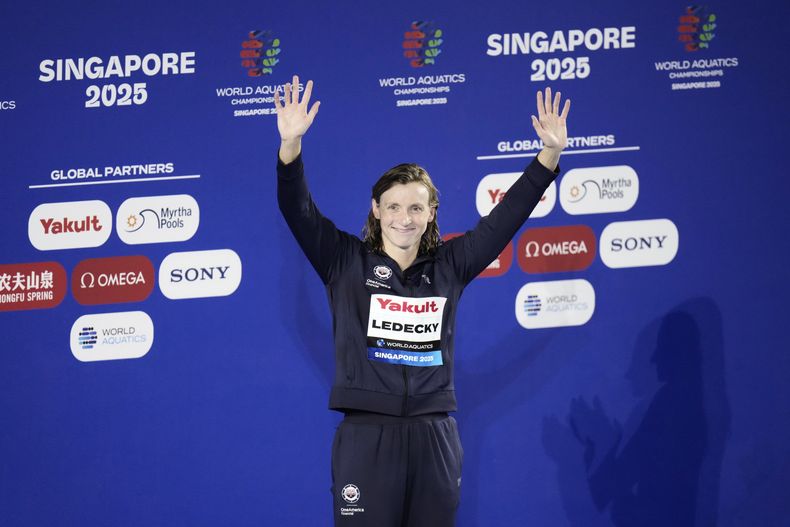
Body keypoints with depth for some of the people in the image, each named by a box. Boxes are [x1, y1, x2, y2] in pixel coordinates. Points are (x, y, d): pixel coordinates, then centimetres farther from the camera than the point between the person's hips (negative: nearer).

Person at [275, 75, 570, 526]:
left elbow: (506, 216, 9)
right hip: (367, 436, -3)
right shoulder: (346, 262, 3)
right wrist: (291, 142, -23)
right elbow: (297, 209, -7)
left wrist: (551, 152, 1)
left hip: (435, 437, 3)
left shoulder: (449, 266, 9)